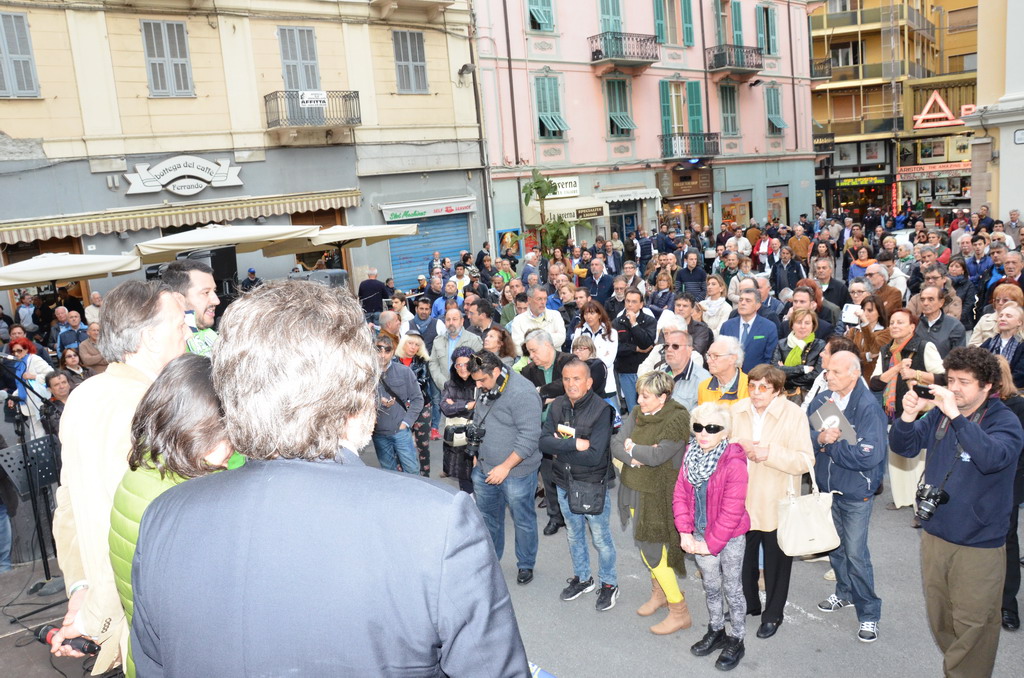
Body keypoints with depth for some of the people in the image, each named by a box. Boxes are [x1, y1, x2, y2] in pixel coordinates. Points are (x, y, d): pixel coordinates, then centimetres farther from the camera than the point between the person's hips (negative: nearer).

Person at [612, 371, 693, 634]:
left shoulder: (677, 419, -19)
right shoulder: (637, 413, 3)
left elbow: (657, 456, -27)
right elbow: (616, 444, -2)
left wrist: (632, 447, -10)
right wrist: (635, 457, -20)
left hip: (657, 494, -7)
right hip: (634, 488, 7)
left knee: (652, 548, -3)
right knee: (646, 545, 17)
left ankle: (680, 612, 12)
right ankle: (659, 593, 39)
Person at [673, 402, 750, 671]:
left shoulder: (734, 462, -24)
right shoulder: (690, 455, -5)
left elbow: (732, 510, -22)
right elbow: (681, 495, -1)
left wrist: (712, 543, -17)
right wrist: (685, 532, -9)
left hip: (730, 538, -5)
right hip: (700, 535, 5)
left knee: (732, 589, 12)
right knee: (710, 586, 22)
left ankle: (736, 640, 30)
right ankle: (716, 631, 41)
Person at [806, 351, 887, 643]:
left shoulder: (868, 407, -20)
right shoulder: (821, 400, -3)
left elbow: (869, 455, -27)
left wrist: (831, 444, -19)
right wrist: (819, 438, -26)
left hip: (856, 492, -6)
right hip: (826, 487, 6)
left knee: (856, 553, -2)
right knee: (834, 546, 20)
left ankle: (869, 614, 15)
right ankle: (845, 593, 41)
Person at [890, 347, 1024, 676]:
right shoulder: (939, 413, 0)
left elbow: (992, 458, -33)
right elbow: (905, 447, 1)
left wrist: (955, 415, -38)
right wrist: (908, 417, -18)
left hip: (978, 546, -5)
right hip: (935, 535, 5)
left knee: (971, 626, 8)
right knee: (940, 620, 20)